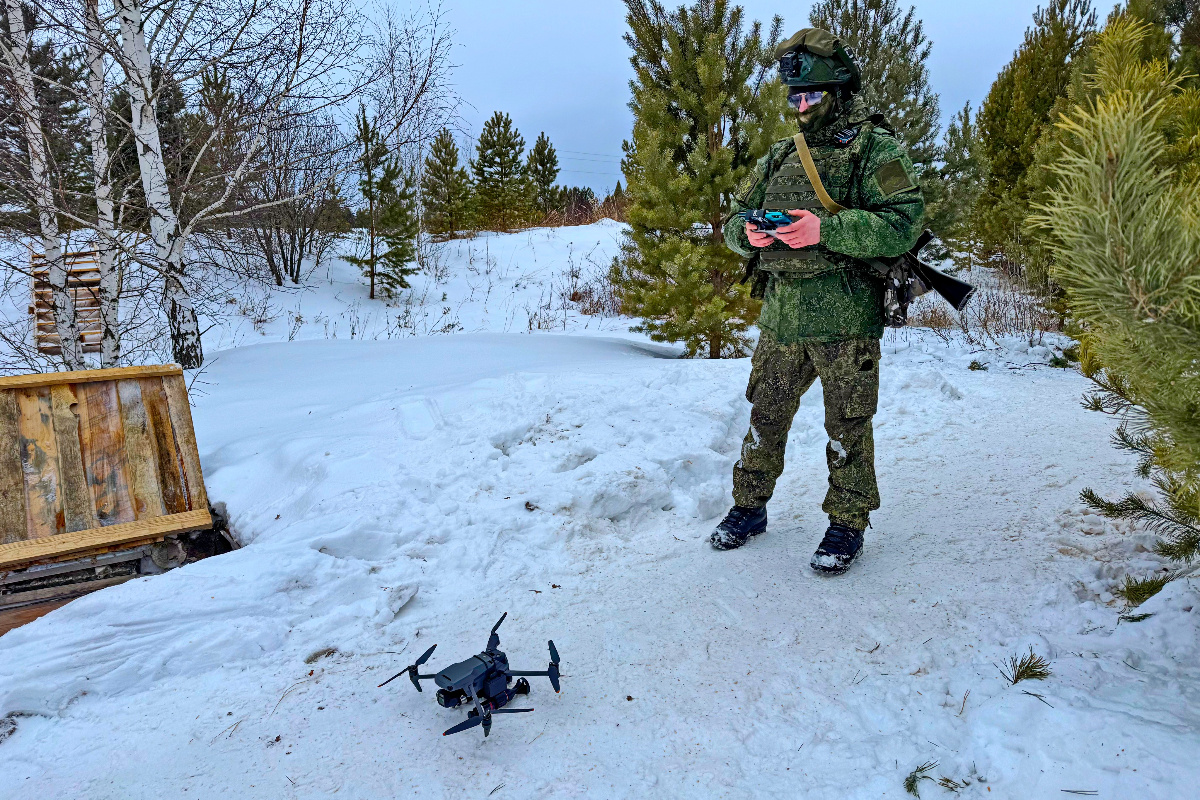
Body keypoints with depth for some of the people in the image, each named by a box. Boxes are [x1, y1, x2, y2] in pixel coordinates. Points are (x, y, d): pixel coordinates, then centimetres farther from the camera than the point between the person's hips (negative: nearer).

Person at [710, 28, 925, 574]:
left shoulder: (875, 148, -1)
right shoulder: (782, 155, 16)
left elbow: (903, 225, -13)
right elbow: (734, 218, 16)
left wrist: (825, 228, -23)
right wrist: (750, 231, -8)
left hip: (845, 319, -5)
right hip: (780, 316, 6)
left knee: (847, 428, 5)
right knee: (765, 418, 13)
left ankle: (847, 525, 20)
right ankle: (749, 508, 29)